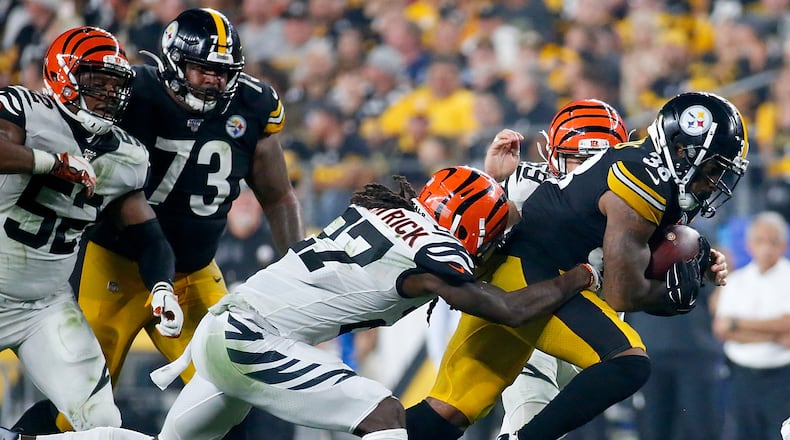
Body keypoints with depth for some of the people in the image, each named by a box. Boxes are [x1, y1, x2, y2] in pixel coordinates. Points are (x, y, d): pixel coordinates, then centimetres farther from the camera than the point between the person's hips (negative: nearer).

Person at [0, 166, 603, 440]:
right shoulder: (431, 256, -11)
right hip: (250, 342, -9)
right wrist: (576, 281, 7)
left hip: (222, 327, 9)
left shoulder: (381, 208, 10)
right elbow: (511, 311, -8)